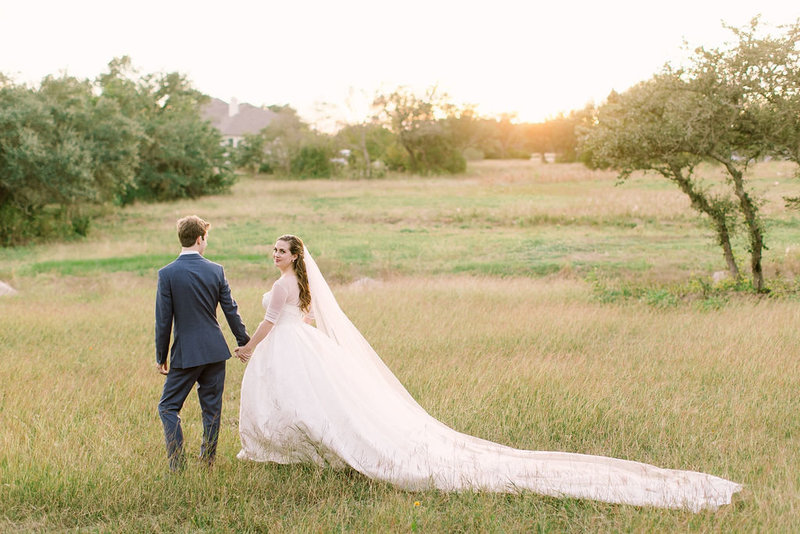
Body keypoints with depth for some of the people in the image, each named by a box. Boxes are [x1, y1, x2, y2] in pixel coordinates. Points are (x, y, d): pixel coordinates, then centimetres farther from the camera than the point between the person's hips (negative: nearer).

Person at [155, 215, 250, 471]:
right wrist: (244, 341, 18)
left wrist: (161, 356, 3)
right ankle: (208, 460, 17)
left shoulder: (167, 274, -9)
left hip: (185, 353, -3)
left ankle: (177, 463, -2)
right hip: (215, 351, 3)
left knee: (168, 407, 7)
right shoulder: (216, 270, -2)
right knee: (212, 408, 12)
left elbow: (163, 321, -7)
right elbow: (231, 310, 4)